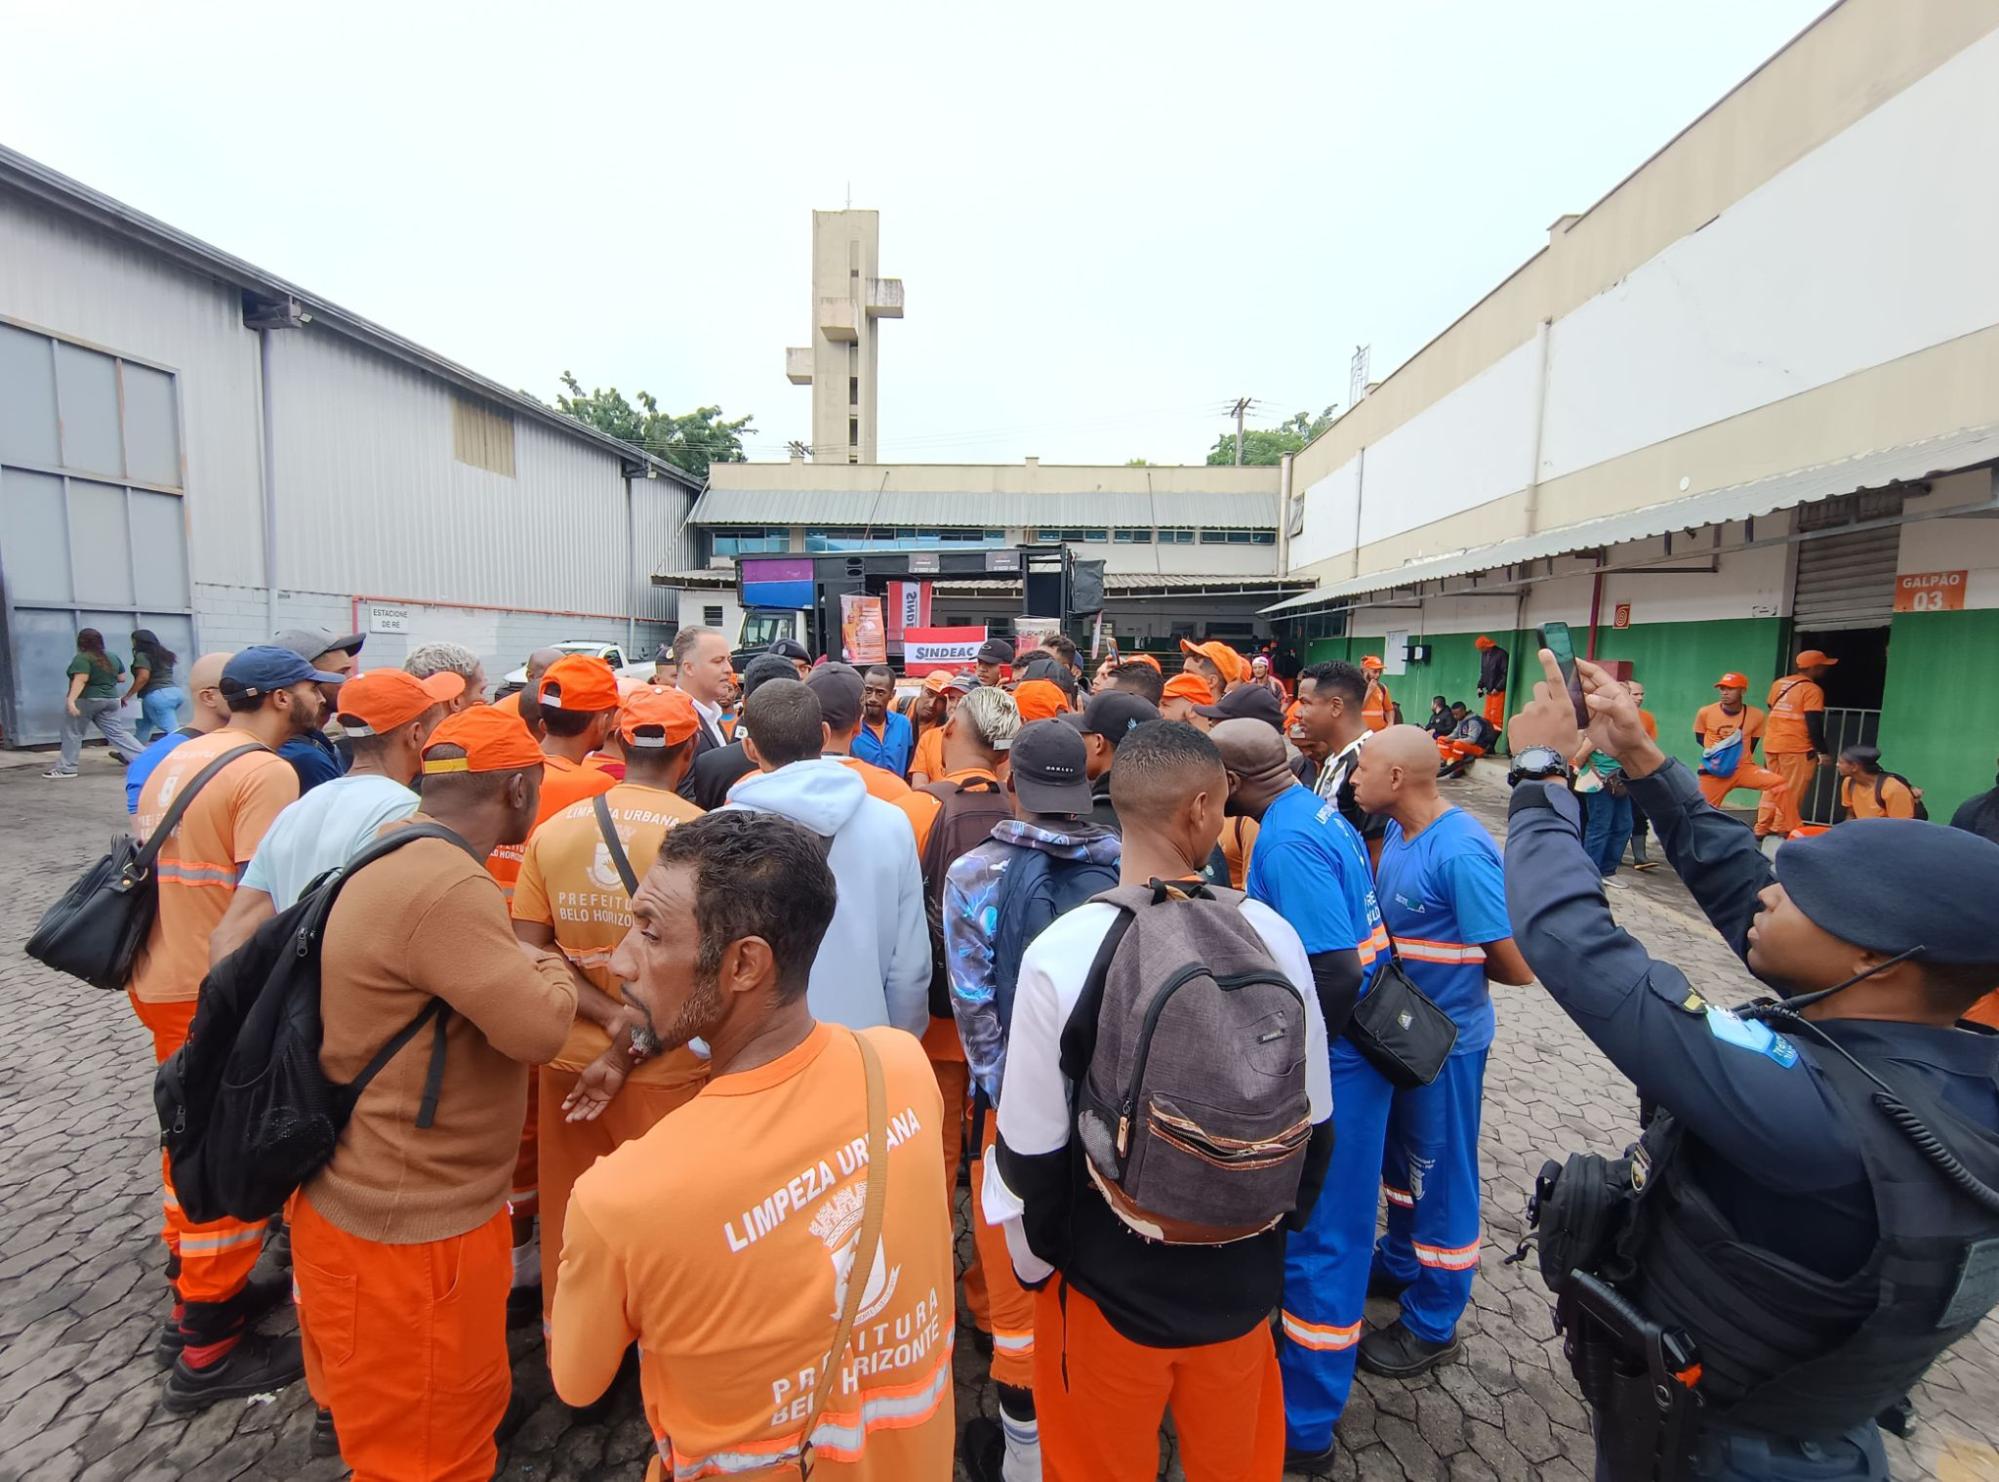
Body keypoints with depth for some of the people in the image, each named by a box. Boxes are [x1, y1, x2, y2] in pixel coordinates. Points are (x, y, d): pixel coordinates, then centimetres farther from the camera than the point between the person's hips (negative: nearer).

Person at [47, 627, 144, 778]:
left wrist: (71, 700, -27)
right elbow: (121, 677, 14)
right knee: (117, 732, 5)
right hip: (110, 700, 6)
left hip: (85, 700, -6)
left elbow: (80, 680, -23)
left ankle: (66, 768, 10)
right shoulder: (113, 657, 7)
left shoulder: (82, 658, -13)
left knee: (72, 734, 5)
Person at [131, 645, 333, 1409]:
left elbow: (149, 858, 15)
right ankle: (210, 1349, 18)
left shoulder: (179, 757, 9)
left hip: (160, 979, 9)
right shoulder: (265, 772, -20)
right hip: (217, 994, -9)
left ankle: (197, 1292, 40)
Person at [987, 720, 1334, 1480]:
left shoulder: (1060, 950, -25)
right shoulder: (1271, 934, -16)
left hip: (1107, 1281, -2)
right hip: (1242, 1275, 3)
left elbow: (1031, 1148, -16)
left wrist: (1036, 1260, 4)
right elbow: (1312, 1121, -3)